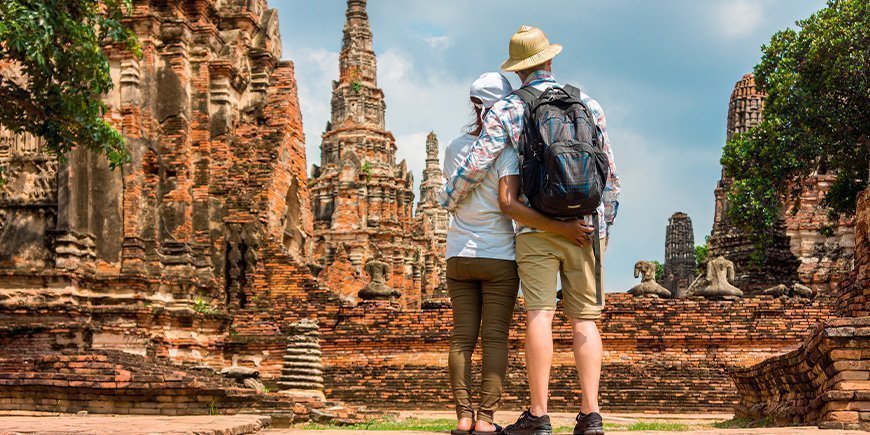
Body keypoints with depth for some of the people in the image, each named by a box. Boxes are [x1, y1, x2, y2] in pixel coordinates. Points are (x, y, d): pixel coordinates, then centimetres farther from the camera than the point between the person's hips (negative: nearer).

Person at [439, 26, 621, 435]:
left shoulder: (508, 109, 1)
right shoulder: (587, 104, 10)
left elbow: (476, 163, -4)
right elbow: (610, 173, 12)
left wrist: (447, 198, 14)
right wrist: (605, 224, 22)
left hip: (536, 227, -2)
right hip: (586, 226, 2)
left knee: (539, 314, -4)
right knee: (584, 318, 2)